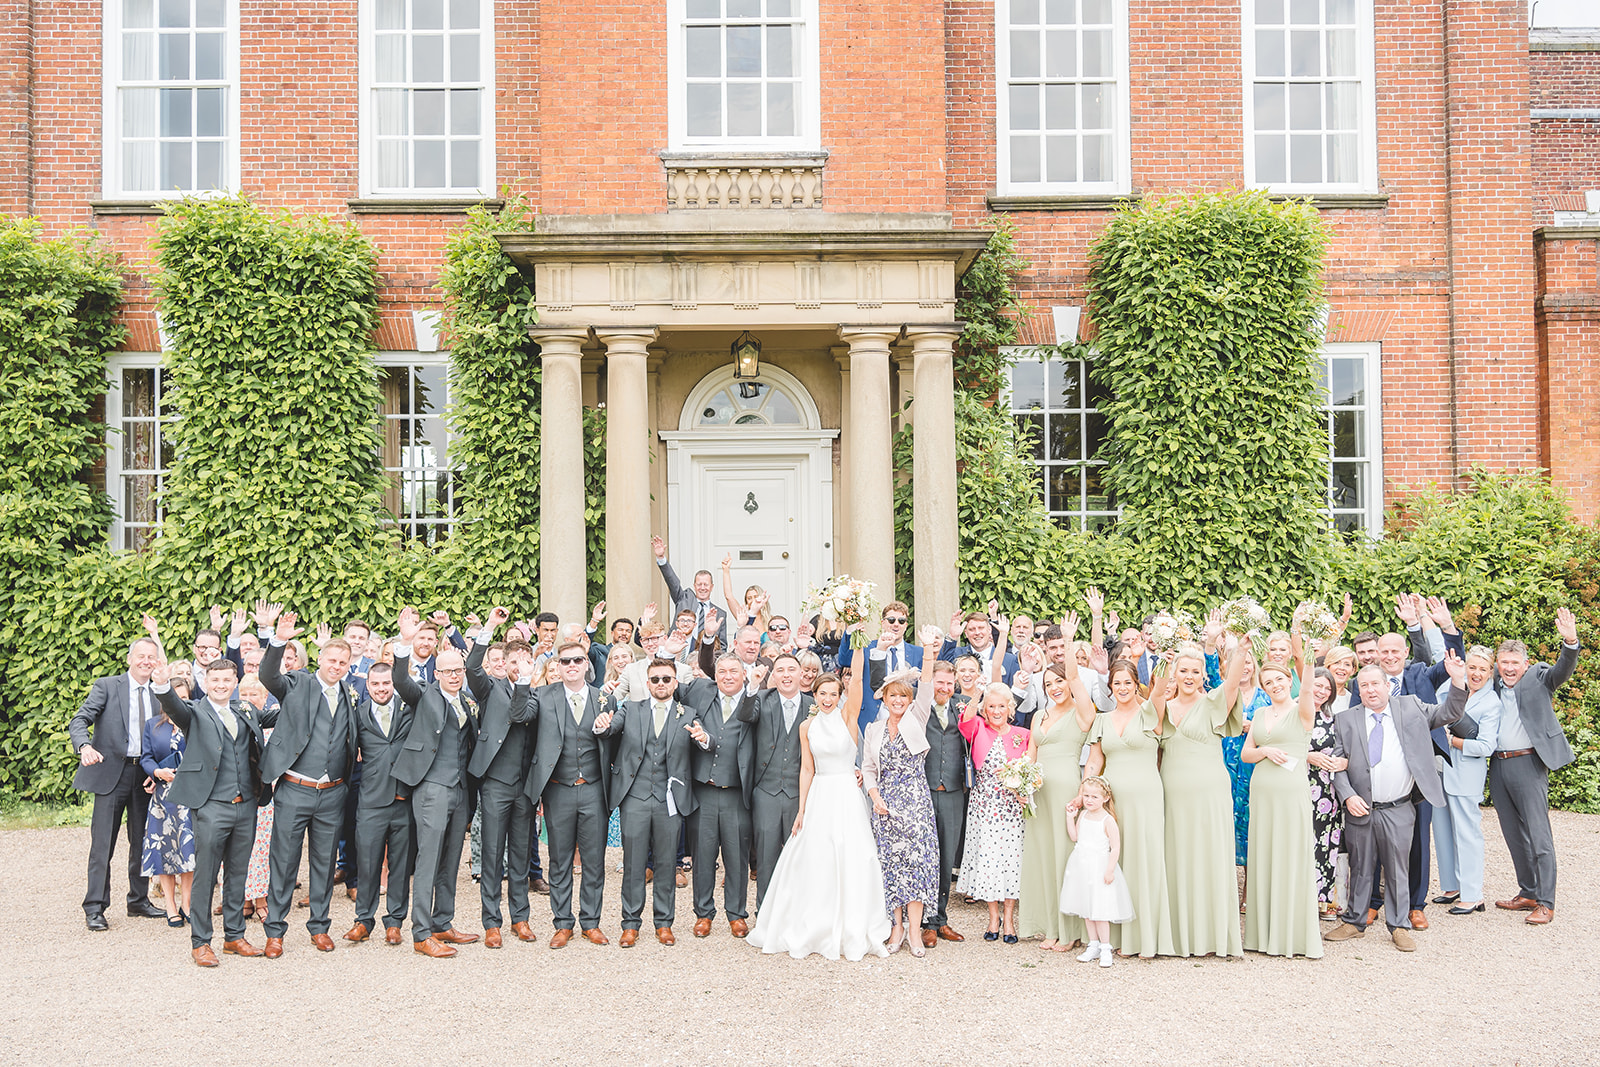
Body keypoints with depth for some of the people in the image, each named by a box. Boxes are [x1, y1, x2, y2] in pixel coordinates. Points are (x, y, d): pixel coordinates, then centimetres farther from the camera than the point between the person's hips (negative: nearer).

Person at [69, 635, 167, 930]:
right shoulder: (106, 686, -1)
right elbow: (79, 721, -9)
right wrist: (85, 746, -29)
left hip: (145, 773, 4)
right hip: (111, 772, -4)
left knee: (142, 842, 12)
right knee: (102, 844, -5)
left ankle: (139, 900, 24)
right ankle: (95, 908, 1)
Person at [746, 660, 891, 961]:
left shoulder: (847, 716, -1)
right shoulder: (807, 726, 7)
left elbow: (857, 679, -15)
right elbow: (807, 768, 7)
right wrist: (802, 809, 4)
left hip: (846, 797, -2)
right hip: (818, 798, 2)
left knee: (850, 864, -1)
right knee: (814, 865, 5)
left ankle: (851, 933, 11)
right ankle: (814, 930, 18)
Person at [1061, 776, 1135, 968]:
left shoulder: (1108, 820, -13)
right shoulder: (1082, 815, 6)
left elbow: (1115, 847, -13)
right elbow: (1075, 837, 12)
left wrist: (1110, 870, -16)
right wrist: (1070, 817, 5)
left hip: (1099, 868, -7)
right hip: (1082, 868, 7)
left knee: (1099, 910, -6)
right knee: (1086, 910, 12)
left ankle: (1105, 949, 5)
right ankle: (1093, 946, 23)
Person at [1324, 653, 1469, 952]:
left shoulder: (1411, 708, 6)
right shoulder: (1346, 720, 3)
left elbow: (1450, 714, 5)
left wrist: (1458, 682, -12)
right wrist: (1348, 795, -13)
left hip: (1398, 811, 0)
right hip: (1360, 809, 0)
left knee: (1398, 870, 7)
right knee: (1360, 869, 10)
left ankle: (1400, 927, 19)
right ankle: (1354, 922, 22)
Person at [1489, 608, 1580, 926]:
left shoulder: (1537, 678, -2)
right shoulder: (1492, 683, 12)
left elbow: (1562, 670, -17)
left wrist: (1570, 642, -37)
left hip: (1528, 763, -6)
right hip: (1498, 766, 6)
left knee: (1539, 835, -5)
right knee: (1514, 836, 13)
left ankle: (1545, 903, 0)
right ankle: (1527, 893, 25)